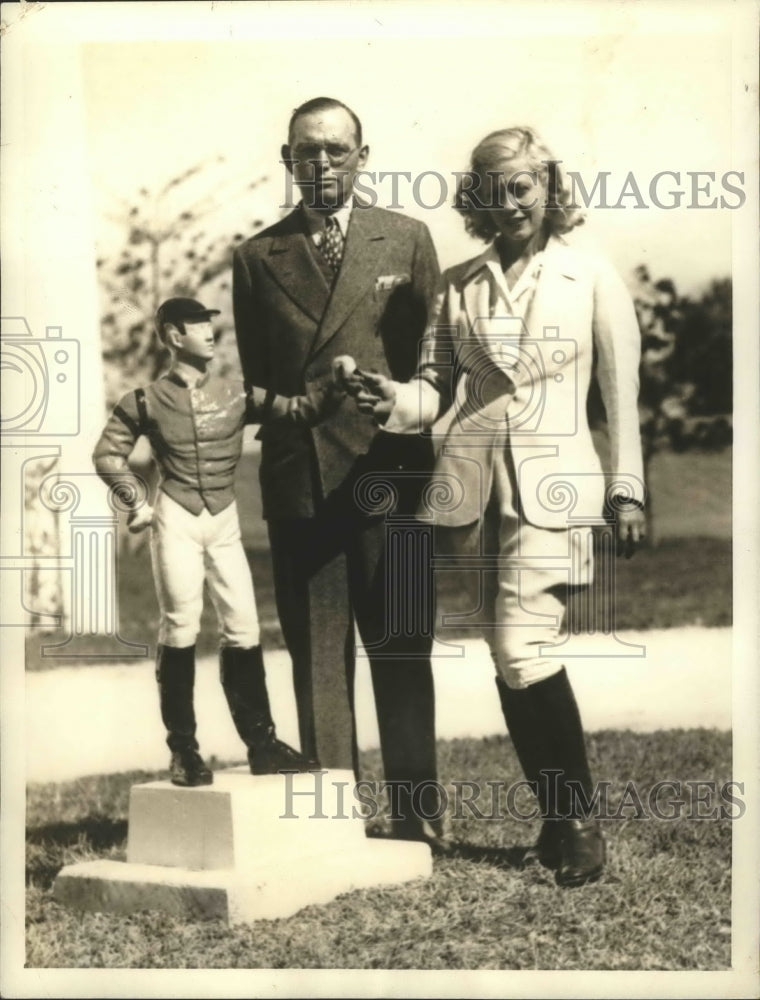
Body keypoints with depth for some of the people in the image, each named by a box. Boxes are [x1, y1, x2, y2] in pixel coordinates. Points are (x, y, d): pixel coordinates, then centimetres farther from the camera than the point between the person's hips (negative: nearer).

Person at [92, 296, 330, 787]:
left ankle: (262, 744, 11)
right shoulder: (148, 401, 0)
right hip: (177, 519, -3)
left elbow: (294, 410, -4)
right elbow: (108, 454, 7)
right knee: (181, 628, -4)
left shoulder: (236, 394, 6)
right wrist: (137, 503, 0)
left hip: (225, 520, 3)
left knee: (243, 628, 3)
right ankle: (184, 749, 3)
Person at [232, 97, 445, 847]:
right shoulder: (257, 257, 12)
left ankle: (416, 815, 8)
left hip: (387, 473, -1)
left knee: (401, 650, 1)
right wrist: (278, 411, -2)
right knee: (316, 656, 3)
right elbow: (253, 377, 15)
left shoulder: (407, 240, 9)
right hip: (298, 477, 1)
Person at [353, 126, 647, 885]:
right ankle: (560, 819, 20)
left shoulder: (591, 277, 4)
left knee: (523, 651, -15)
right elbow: (440, 384, 11)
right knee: (509, 659, 6)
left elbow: (622, 392, 5)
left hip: (552, 482, -3)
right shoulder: (458, 285, 11)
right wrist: (400, 401, -11)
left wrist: (628, 490, 2)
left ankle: (576, 817, 3)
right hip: (473, 478, 4)